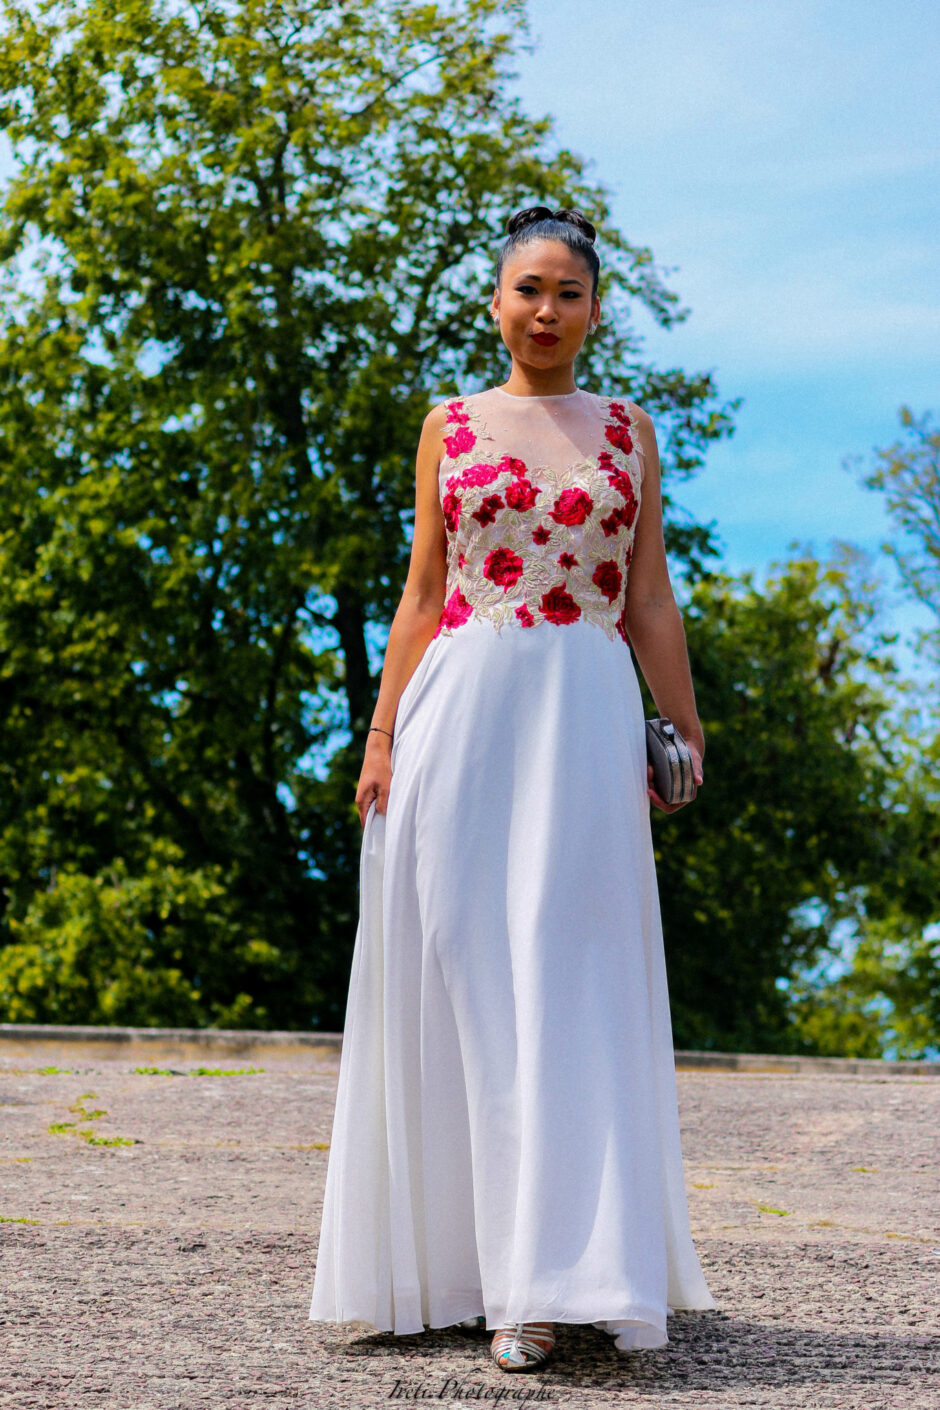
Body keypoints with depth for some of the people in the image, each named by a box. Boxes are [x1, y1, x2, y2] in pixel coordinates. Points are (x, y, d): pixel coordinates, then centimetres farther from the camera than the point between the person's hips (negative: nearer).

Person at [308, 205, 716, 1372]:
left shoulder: (628, 430, 12)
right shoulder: (450, 426, 11)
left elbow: (650, 601, 11)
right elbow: (422, 592, 10)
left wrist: (686, 732, 3)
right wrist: (381, 732, 1)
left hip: (585, 718, 0)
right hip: (462, 710, 1)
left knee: (572, 979, -5)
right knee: (464, 977, -1)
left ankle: (559, 1275, -5)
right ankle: (471, 1263, 6)